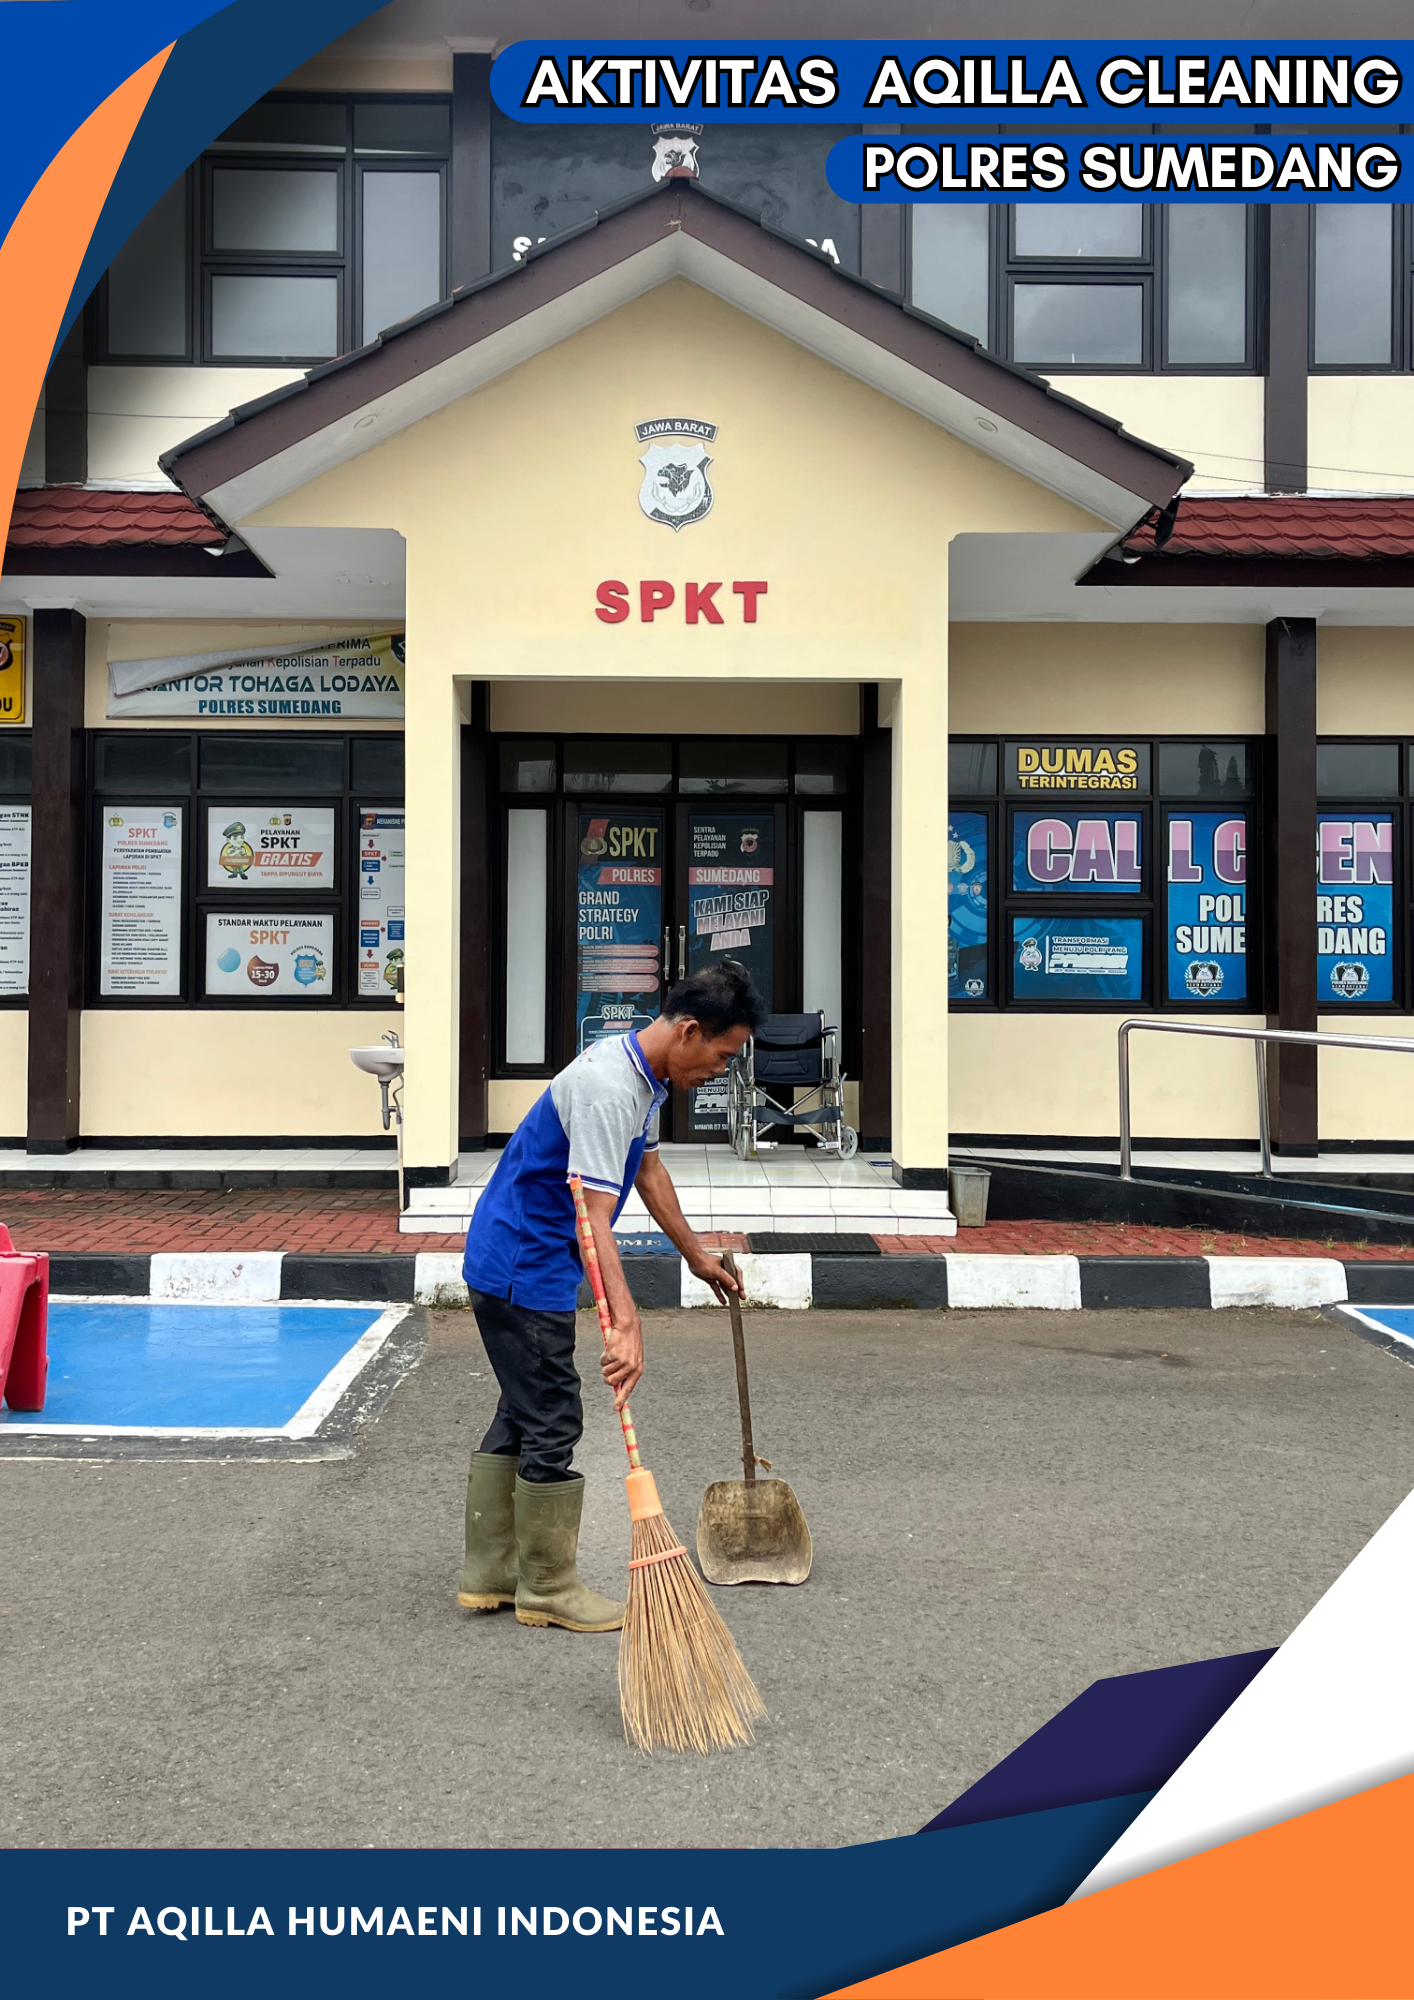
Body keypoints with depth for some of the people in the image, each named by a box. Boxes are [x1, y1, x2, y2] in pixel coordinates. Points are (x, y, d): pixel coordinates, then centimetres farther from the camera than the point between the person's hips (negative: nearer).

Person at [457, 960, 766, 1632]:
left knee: (521, 1415, 16)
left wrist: (696, 1255, 28)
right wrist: (625, 1323, -42)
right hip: (524, 1268, -11)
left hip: (509, 1263, 11)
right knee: (552, 1425, -2)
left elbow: (646, 1168, 21)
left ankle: (488, 1573, 25)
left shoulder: (644, 1074, 6)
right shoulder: (608, 1089, -27)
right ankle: (548, 1589, 11)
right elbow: (594, 1219, -34)